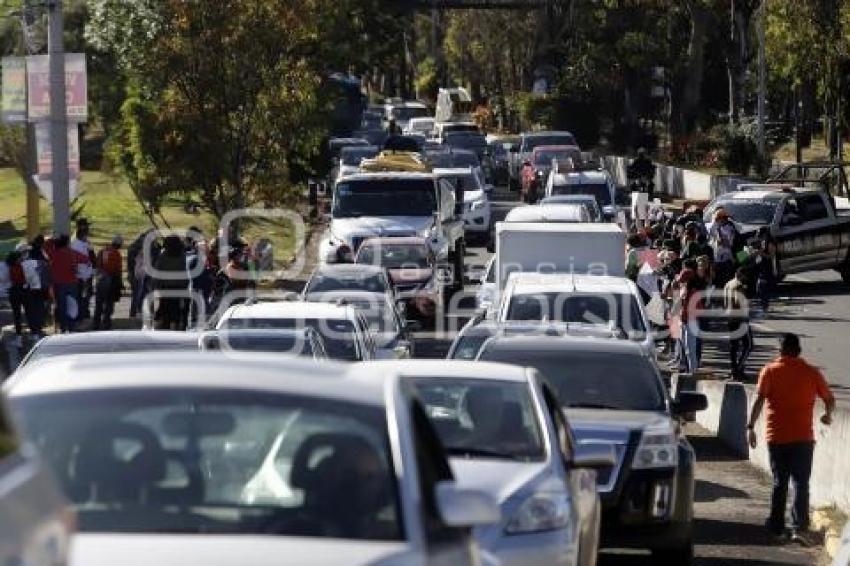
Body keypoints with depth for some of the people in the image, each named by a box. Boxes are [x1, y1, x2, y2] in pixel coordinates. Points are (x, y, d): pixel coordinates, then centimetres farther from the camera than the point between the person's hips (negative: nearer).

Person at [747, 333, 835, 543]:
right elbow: (830, 400, 10)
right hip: (803, 437, -1)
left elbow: (760, 400, -11)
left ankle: (776, 526, 18)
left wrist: (751, 427, -10)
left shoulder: (770, 371, -1)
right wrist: (827, 415, 30)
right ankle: (799, 527, -16)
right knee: (800, 483, -2)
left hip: (776, 437, 1)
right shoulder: (811, 372, 3)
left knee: (779, 483, 13)